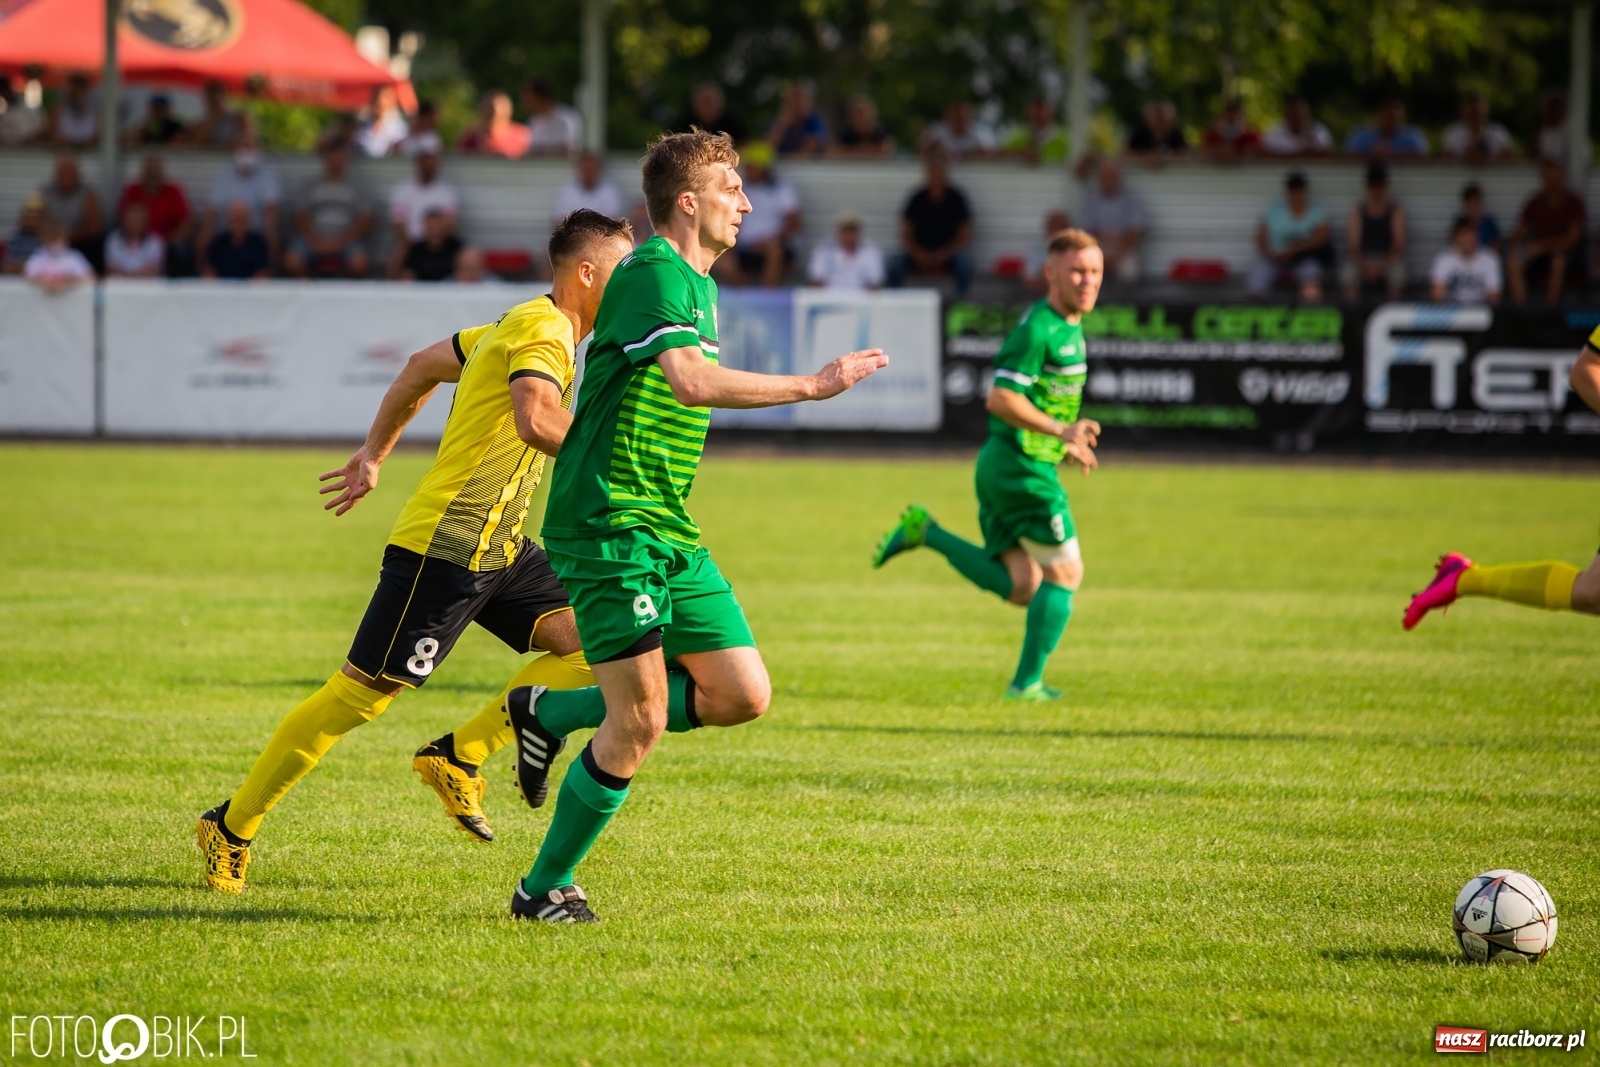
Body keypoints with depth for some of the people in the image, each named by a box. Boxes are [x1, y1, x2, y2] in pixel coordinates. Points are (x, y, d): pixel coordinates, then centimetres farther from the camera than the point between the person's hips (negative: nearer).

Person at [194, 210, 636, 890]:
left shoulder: (515, 328, 18)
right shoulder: (541, 328, -13)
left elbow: (424, 366, 30)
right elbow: (537, 420, -33)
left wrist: (373, 454, 35)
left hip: (498, 550, 10)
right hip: (446, 546, -10)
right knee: (360, 694, -6)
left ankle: (458, 757, 0)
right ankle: (231, 827, 5)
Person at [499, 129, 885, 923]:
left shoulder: (699, 287, 18)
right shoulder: (652, 272, -14)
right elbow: (691, 381, -29)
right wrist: (812, 386, -26)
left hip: (668, 531, 9)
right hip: (608, 527, -9)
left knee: (742, 694, 2)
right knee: (639, 721, -10)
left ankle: (553, 712, 16)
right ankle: (545, 888, 5)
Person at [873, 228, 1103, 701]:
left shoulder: (1069, 327, 15)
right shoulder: (1037, 329, -16)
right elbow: (1001, 398, -23)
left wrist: (1065, 441, 19)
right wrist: (1060, 431, -28)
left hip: (1002, 467, 10)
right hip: (1021, 466, -10)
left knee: (1020, 588, 11)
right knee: (1064, 572, -3)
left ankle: (926, 532, 10)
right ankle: (1027, 683, 1)